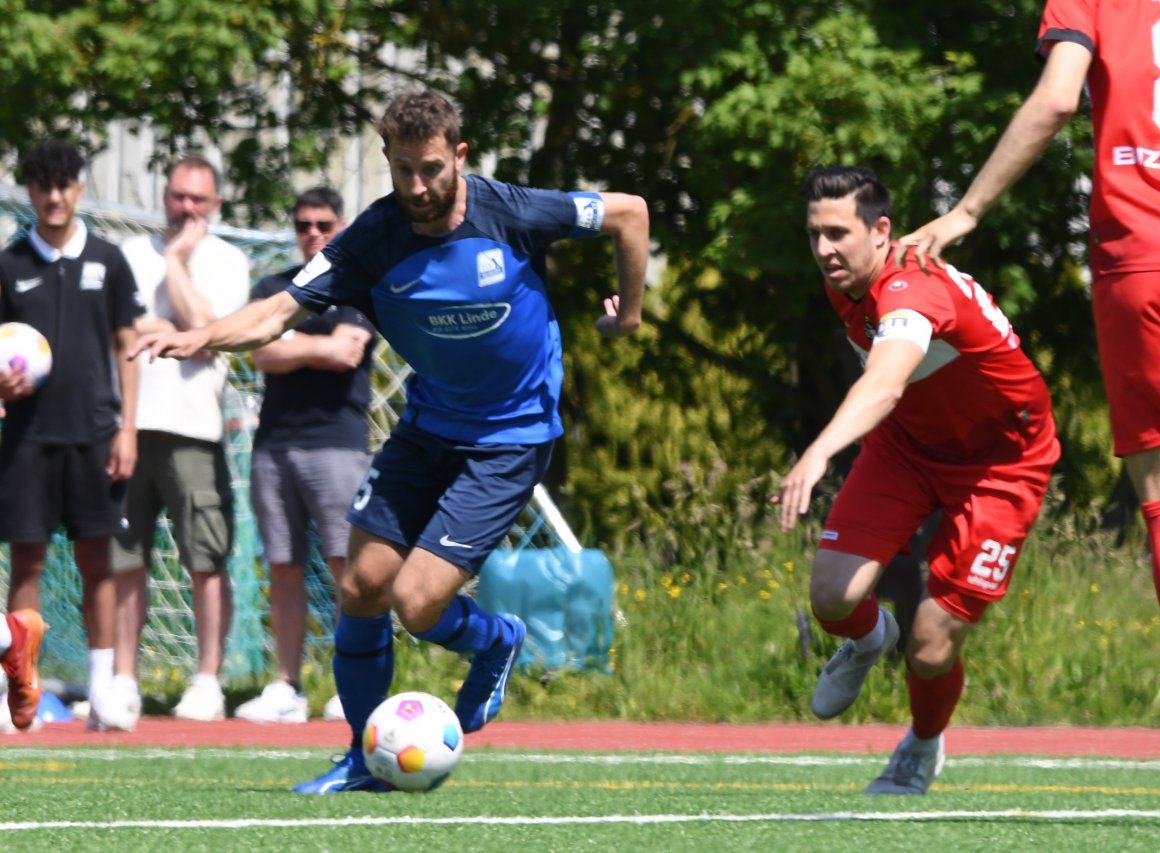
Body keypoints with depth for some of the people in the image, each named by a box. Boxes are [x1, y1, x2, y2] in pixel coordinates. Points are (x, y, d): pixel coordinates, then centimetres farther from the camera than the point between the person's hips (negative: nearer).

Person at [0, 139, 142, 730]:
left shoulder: (107, 261, 6)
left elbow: (125, 346, 8)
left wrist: (127, 427, 1)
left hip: (93, 432, 0)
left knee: (95, 558, 2)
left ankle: (102, 682, 4)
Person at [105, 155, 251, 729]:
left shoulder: (226, 261, 6)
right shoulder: (133, 252, 16)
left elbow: (206, 335, -8)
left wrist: (177, 261, -3)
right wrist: (169, 329, -2)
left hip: (191, 428, -3)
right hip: (128, 423, 3)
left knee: (206, 563, -3)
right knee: (123, 563, 2)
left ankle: (207, 683, 4)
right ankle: (124, 684, 6)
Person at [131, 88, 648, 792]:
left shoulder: (511, 213, -19)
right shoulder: (373, 240, -12)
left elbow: (629, 212, -5)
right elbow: (283, 310, -19)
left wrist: (630, 311, 5)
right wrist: (204, 337, -37)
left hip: (511, 439, -4)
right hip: (427, 429, 4)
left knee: (416, 603, -14)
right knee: (362, 586, -1)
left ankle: (496, 642, 22)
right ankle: (364, 759, 18)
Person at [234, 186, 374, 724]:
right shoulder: (273, 289, 17)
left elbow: (346, 353, -9)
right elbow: (263, 356, 2)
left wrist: (291, 344, 0)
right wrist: (319, 348, -5)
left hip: (336, 441, -4)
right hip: (274, 440, 4)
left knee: (346, 562, -10)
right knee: (283, 568, 3)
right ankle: (286, 690, 6)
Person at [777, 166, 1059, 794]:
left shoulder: (911, 290, -36)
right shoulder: (845, 283, -10)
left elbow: (884, 384, -57)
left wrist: (819, 452, -72)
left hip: (999, 462, -6)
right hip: (907, 441, 6)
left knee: (930, 652, -10)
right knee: (833, 597, -17)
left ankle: (922, 750, 26)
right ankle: (868, 638, 22)